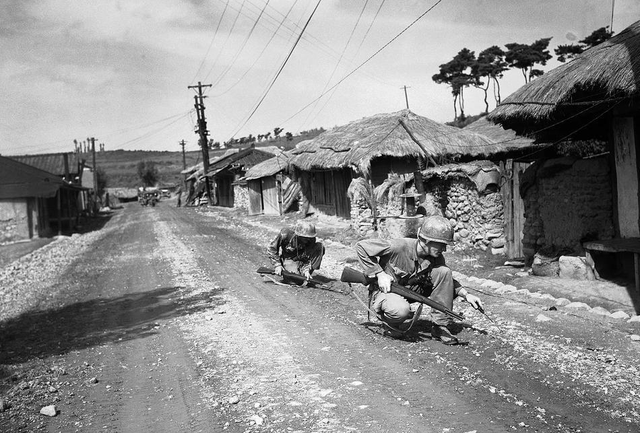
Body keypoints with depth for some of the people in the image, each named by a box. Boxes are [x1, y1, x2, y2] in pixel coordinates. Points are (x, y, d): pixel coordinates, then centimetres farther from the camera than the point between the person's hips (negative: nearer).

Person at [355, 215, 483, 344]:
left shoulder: (436, 257, -9)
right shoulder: (399, 247, -28)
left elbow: (447, 280, 9)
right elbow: (361, 246, -24)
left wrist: (466, 295, -7)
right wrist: (380, 274, -25)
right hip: (385, 290, -6)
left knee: (444, 272, -14)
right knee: (402, 309, -41)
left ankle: (440, 326, -7)